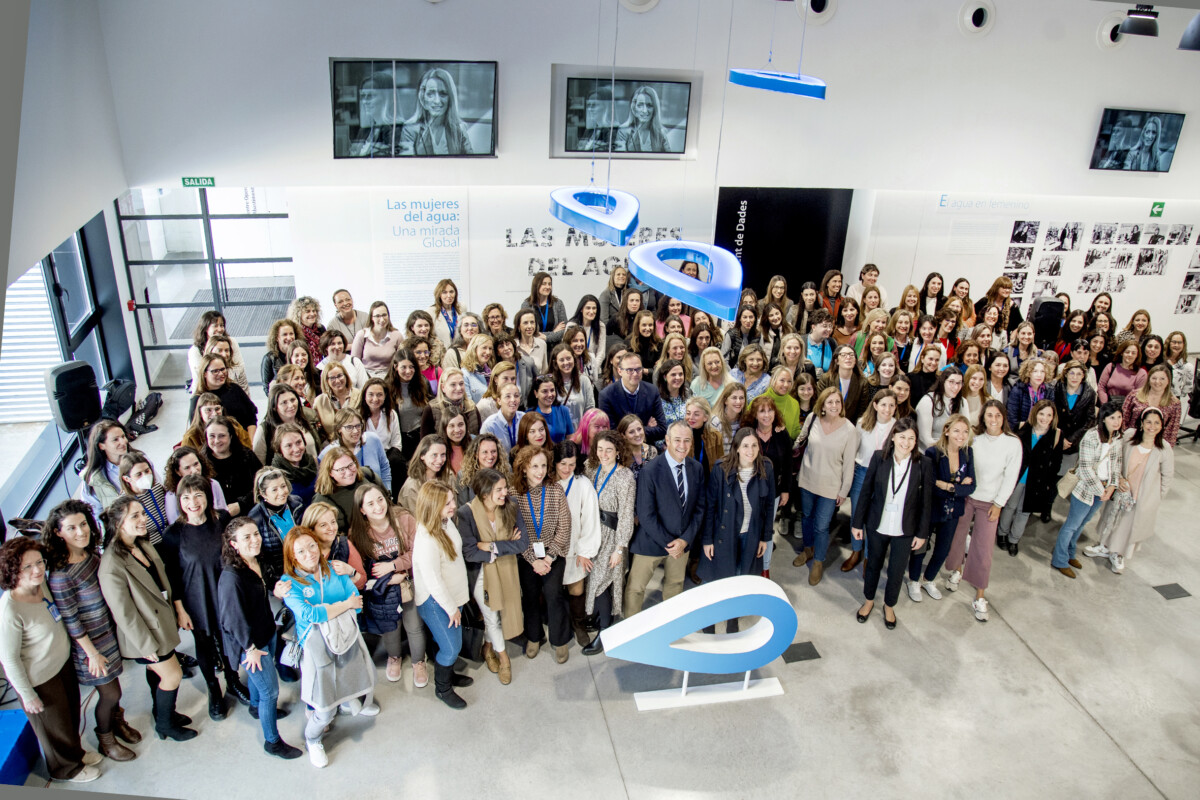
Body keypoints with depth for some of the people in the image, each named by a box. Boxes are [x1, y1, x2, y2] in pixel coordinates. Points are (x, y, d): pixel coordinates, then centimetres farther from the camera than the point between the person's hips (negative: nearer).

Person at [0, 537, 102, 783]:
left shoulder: (42, 584, -11)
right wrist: (27, 695, -14)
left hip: (63, 662, 7)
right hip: (38, 679, -7)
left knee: (72, 713, 28)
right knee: (55, 726, 19)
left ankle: (75, 752, 54)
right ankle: (66, 768, 45)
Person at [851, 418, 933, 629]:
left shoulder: (923, 464, -11)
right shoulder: (879, 457, -10)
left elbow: (925, 501, -4)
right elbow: (866, 491, -3)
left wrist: (922, 533, -2)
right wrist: (858, 522, 0)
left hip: (905, 530, 0)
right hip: (877, 525, 1)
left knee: (897, 571, 13)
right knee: (873, 565, 19)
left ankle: (889, 606, 39)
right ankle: (869, 601, 43)